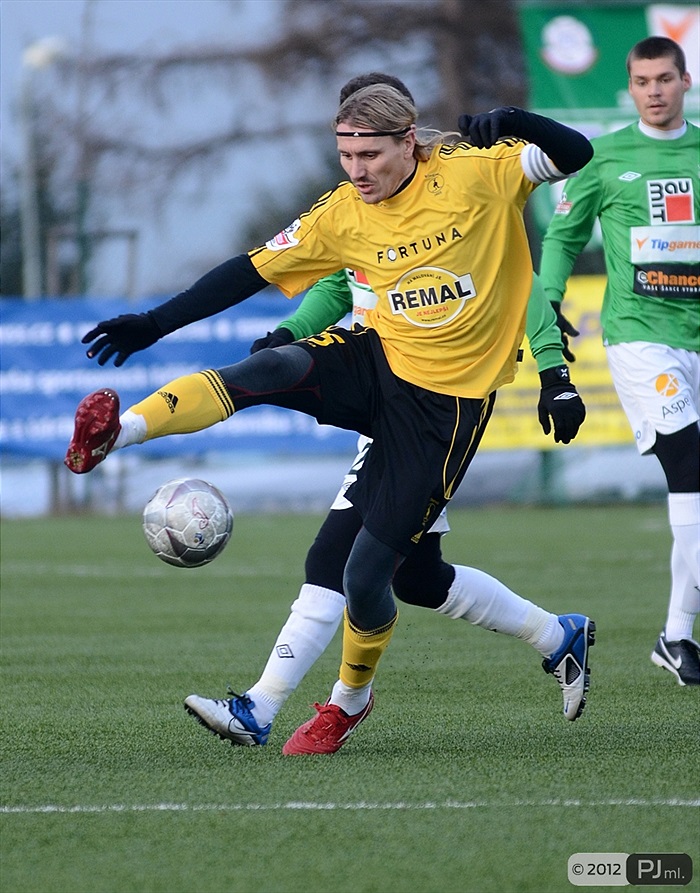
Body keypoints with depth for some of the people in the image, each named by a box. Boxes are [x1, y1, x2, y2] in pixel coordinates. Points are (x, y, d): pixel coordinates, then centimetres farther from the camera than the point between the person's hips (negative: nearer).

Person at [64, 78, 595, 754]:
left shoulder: (476, 173, -10)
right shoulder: (344, 214, -1)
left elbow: (575, 155, -9)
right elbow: (254, 270, 3)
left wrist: (510, 125, -28)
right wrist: (154, 324, 0)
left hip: (449, 400, -3)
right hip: (378, 362, 3)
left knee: (366, 575, -6)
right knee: (269, 369, -31)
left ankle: (349, 700, 22)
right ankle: (117, 430, -43)